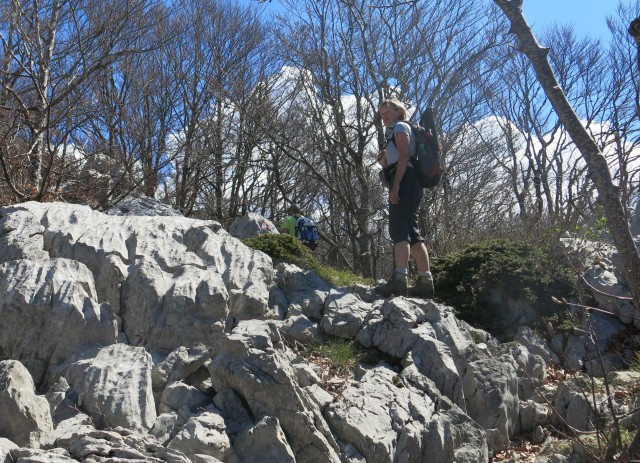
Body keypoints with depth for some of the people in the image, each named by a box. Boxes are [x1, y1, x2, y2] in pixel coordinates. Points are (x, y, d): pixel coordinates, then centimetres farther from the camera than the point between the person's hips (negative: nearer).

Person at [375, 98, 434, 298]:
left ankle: (400, 279, -30)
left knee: (399, 230, -20)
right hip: (410, 184, 10)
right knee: (412, 233, 7)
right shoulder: (394, 133, 32)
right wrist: (384, 162, 13)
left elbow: (404, 156, -11)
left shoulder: (400, 127, 4)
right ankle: (426, 282, 5)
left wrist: (395, 185, -20)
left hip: (404, 182, -10)